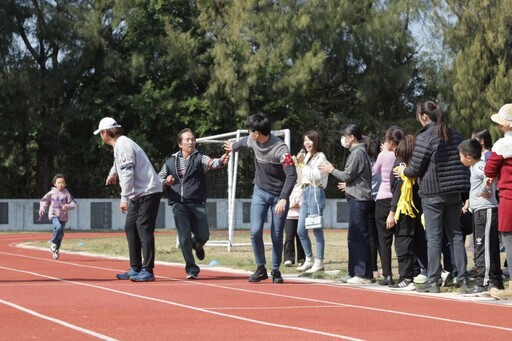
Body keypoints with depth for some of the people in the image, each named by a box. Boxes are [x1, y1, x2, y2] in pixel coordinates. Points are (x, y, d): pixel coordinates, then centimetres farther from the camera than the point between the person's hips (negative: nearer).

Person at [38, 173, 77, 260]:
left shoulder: (67, 194, 0)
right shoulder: (51, 193, 2)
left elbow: (73, 204, -2)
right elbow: (44, 201, 14)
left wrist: (67, 206, -22)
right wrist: (42, 209, 0)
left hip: (63, 216, 2)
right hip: (53, 215, -2)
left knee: (61, 233, 6)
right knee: (58, 227, -29)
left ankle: (56, 250, 25)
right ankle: (53, 243, -8)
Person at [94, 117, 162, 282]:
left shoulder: (123, 145, -15)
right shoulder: (119, 145, 15)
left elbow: (127, 173, -25)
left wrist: (124, 198, -27)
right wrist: (113, 173, 50)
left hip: (148, 192, -10)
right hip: (137, 194, 10)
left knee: (144, 230, -12)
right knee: (130, 228, 11)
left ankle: (147, 271, -12)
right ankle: (135, 269, 15)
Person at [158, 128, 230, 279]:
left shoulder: (199, 158, 2)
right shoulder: (170, 162, 10)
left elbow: (210, 163, -20)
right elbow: (158, 180, 19)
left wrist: (221, 162, -43)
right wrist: (166, 182, -5)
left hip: (197, 204, -1)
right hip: (179, 205, 1)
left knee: (203, 236, -3)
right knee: (184, 238, -7)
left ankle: (197, 245, 36)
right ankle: (191, 269, 6)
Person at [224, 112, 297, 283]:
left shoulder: (280, 149, -26)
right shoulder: (253, 141, -6)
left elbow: (291, 175, -33)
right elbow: (245, 142, 20)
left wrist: (283, 199, -42)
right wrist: (234, 147, 42)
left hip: (279, 196, -4)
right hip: (260, 192, 4)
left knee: (276, 236, -1)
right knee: (255, 232, -9)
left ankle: (275, 270, 19)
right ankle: (261, 269, 6)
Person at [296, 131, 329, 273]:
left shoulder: (320, 157, -5)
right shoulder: (307, 157, 19)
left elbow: (317, 176, -15)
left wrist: (304, 165, -14)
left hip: (315, 192, -9)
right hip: (305, 192, 9)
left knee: (317, 229, -7)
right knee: (301, 230, 7)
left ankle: (319, 262, -4)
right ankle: (309, 260, 17)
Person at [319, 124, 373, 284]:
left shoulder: (357, 153, -13)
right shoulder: (360, 152, 18)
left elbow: (347, 175, -14)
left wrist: (332, 170, -1)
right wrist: (348, 186, 26)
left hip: (358, 199, -10)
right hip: (358, 198, 10)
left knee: (358, 237, -10)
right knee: (355, 237, 12)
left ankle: (363, 274, -10)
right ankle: (355, 272, 16)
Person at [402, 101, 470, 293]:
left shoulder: (425, 138, -12)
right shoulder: (454, 135, 8)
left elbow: (415, 169, -10)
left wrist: (403, 172, 10)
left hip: (432, 193, -6)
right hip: (454, 192, 6)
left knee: (434, 237, -1)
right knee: (455, 234, 11)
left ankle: (433, 281, 0)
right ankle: (463, 278, 10)